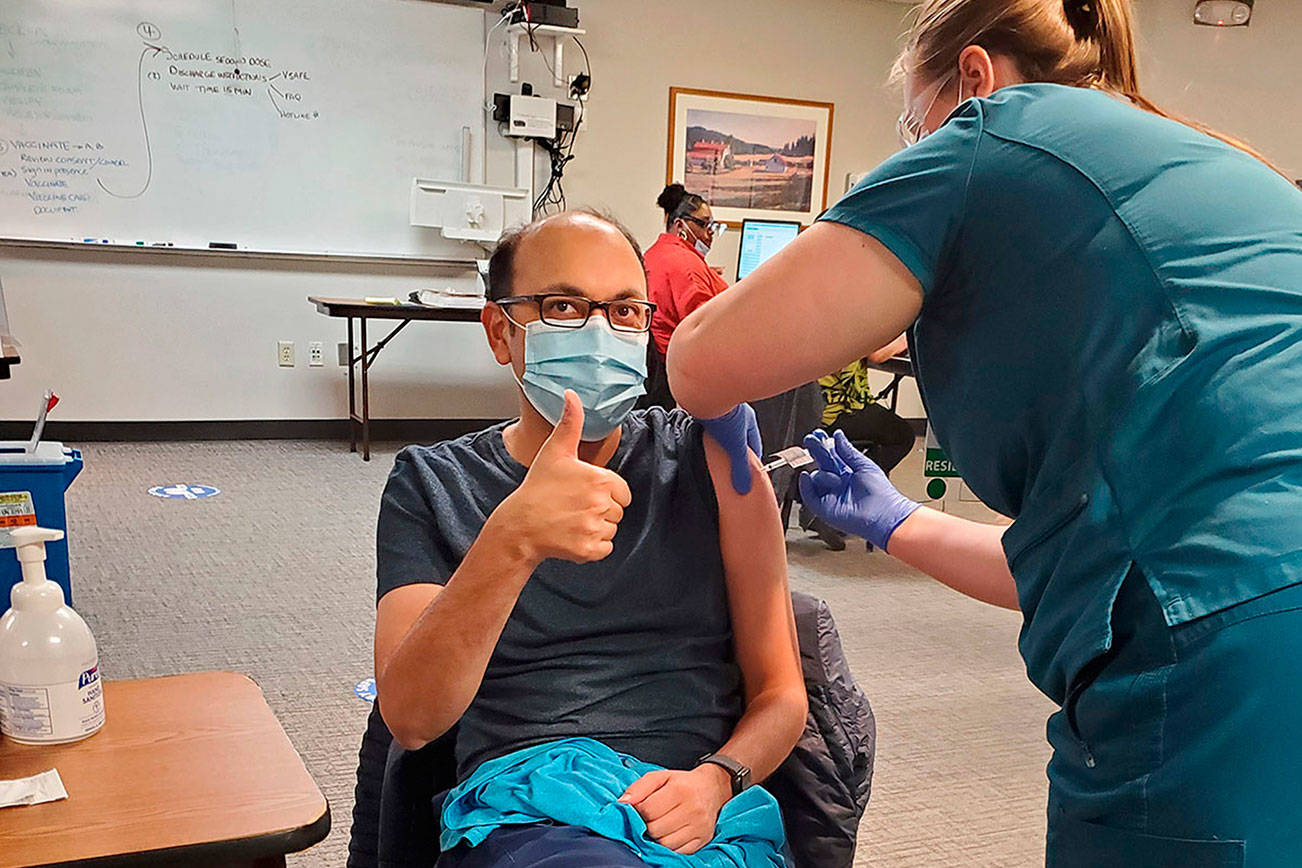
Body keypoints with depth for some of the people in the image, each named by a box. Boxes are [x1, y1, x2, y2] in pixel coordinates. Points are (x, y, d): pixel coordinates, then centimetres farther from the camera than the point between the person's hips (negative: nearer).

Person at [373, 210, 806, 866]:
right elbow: (410, 719, -8)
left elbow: (780, 694, 11)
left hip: (708, 812, 3)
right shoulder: (432, 484, 8)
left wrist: (715, 780, -11)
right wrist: (512, 540, -24)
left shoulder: (706, 457, 9)